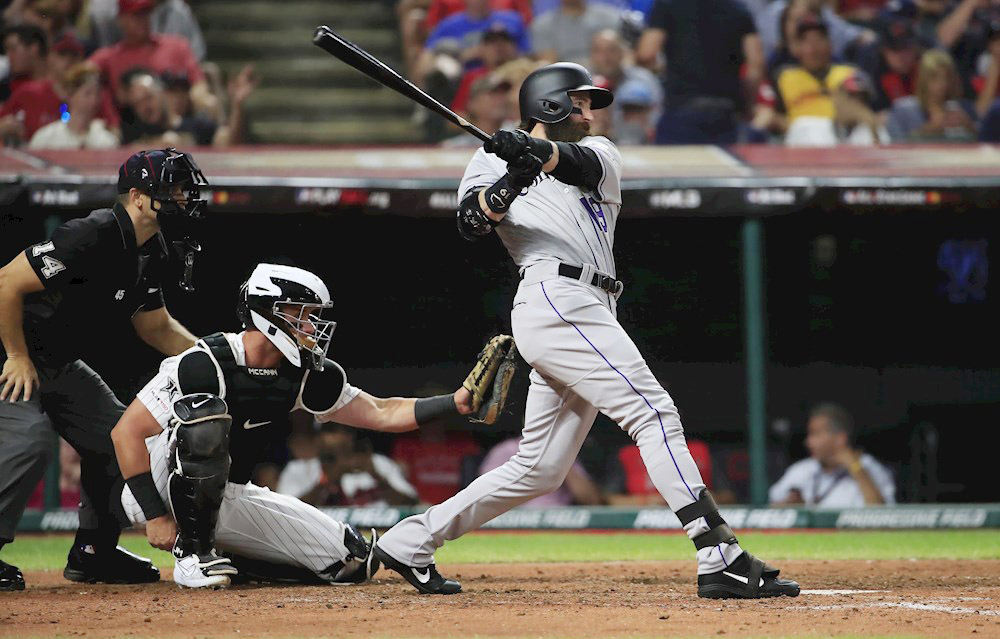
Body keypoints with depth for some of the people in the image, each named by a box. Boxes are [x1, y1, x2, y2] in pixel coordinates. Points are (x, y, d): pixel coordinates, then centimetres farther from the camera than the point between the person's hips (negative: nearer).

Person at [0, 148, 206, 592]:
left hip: (59, 364, 10)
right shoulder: (93, 237, -28)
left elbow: (156, 327, 17)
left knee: (115, 435, 6)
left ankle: (93, 551, 17)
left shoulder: (149, 253, 3)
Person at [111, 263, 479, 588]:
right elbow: (127, 432, -22)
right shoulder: (207, 364, -23)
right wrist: (156, 517, -25)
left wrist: (455, 404, -12)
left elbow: (381, 414, 2)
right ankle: (192, 552, -22)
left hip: (228, 499, 7)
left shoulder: (304, 376, -2)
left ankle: (230, 559, 12)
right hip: (157, 495, -7)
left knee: (351, 561, -3)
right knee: (207, 414, -37)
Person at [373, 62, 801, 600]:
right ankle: (721, 559, -25)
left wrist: (539, 151, -22)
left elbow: (579, 162, -1)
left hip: (591, 313, 7)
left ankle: (410, 542, 16)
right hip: (555, 298, -7)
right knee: (654, 414, -17)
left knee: (539, 470, 6)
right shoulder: (493, 157, 15)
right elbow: (471, 222, -3)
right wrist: (509, 181, -22)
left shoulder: (600, 155, 26)